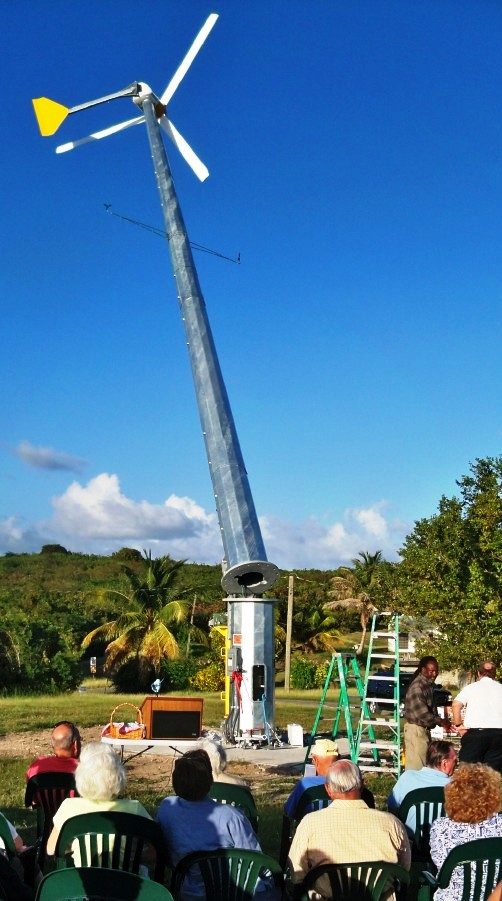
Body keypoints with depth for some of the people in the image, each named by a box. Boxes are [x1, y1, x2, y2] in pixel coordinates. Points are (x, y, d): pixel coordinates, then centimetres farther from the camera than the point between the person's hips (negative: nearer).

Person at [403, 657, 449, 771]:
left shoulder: (428, 684, 11)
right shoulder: (417, 686, -19)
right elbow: (421, 713, -23)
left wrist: (441, 721, 2)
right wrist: (440, 721, -12)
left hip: (425, 729, 10)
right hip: (416, 729, -10)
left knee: (425, 763, 13)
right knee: (416, 765, -7)